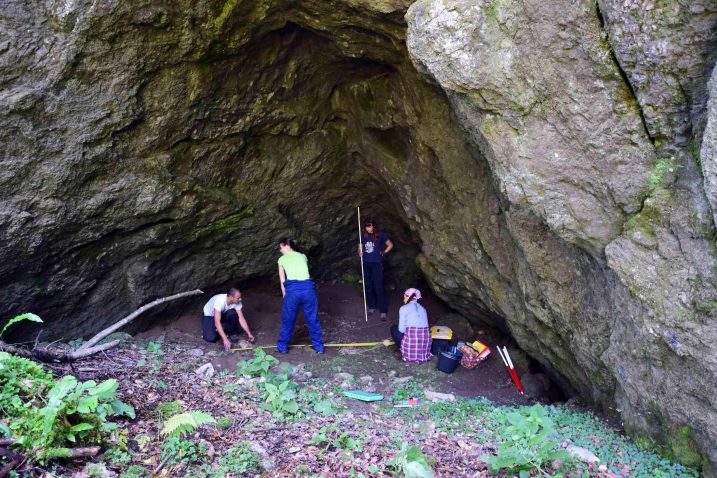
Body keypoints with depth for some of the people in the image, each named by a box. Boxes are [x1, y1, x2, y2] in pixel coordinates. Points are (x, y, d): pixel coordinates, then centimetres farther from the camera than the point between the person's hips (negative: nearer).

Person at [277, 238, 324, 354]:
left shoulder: (282, 259, 16)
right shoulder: (302, 256, 22)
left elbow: (282, 281, 15)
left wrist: (285, 295, 22)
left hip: (293, 289, -2)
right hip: (308, 287, 2)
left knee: (288, 320, 15)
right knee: (313, 319, 16)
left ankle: (283, 346, 30)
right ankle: (318, 346, 25)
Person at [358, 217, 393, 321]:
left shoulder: (380, 235, -4)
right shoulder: (363, 236, 6)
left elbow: (390, 245, 5)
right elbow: (360, 248, 11)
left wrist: (383, 253, -1)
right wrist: (360, 252, -10)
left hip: (377, 264, -4)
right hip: (366, 264, 4)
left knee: (378, 287, -7)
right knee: (368, 286, 10)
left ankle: (383, 311, -2)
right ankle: (372, 306, 27)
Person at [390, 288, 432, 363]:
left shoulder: (404, 308, 2)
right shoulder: (423, 308, 18)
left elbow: (401, 329, -2)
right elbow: (424, 326, 15)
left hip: (411, 342, -6)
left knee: (394, 328, 22)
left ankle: (406, 352, 12)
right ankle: (421, 353, 19)